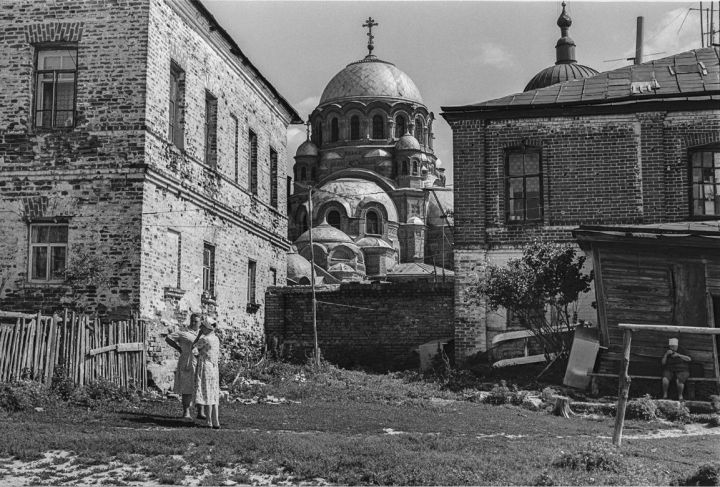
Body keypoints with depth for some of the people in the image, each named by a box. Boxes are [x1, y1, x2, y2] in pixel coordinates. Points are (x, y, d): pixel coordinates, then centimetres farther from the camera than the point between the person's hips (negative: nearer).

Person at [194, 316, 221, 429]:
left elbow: (195, 345, 3)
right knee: (213, 396, 9)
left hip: (205, 368, -8)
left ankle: (210, 422, -4)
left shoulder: (205, 339, -16)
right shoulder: (216, 339, 9)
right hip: (214, 369, 8)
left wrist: (200, 332, 6)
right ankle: (215, 422, 9)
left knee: (206, 395, -3)